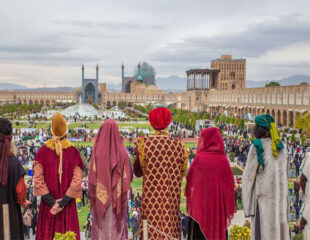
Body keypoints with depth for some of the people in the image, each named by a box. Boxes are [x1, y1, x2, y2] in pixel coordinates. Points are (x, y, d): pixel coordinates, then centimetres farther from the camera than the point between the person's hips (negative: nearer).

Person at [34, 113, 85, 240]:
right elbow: (77, 180, -11)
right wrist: (63, 201, -8)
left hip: (48, 203, 1)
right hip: (68, 205, -1)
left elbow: (38, 179, -9)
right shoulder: (73, 151, -6)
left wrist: (51, 201, -7)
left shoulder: (43, 151, -4)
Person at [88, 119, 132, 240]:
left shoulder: (97, 152, -9)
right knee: (117, 227, 9)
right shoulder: (122, 152, -6)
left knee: (101, 228, 8)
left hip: (101, 197, -1)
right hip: (117, 197, 1)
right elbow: (129, 175, -4)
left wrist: (91, 194, 2)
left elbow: (92, 176, -10)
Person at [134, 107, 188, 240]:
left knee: (152, 229, 5)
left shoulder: (146, 144, -8)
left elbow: (138, 172, 0)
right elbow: (181, 173, 7)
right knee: (170, 227, 11)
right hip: (172, 198, 2)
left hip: (152, 195, -2)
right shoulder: (178, 145, -1)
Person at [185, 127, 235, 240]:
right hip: (219, 204, 3)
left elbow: (190, 181, -3)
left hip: (201, 202, -3)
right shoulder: (223, 160, -2)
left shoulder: (200, 158, -10)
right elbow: (230, 183, 2)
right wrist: (229, 208, 12)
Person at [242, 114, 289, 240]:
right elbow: (284, 174, 13)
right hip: (281, 197, 6)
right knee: (279, 229, 11)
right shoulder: (281, 148, 9)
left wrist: (246, 203, -3)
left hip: (263, 197, -6)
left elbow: (249, 176, -11)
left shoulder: (257, 147, -10)